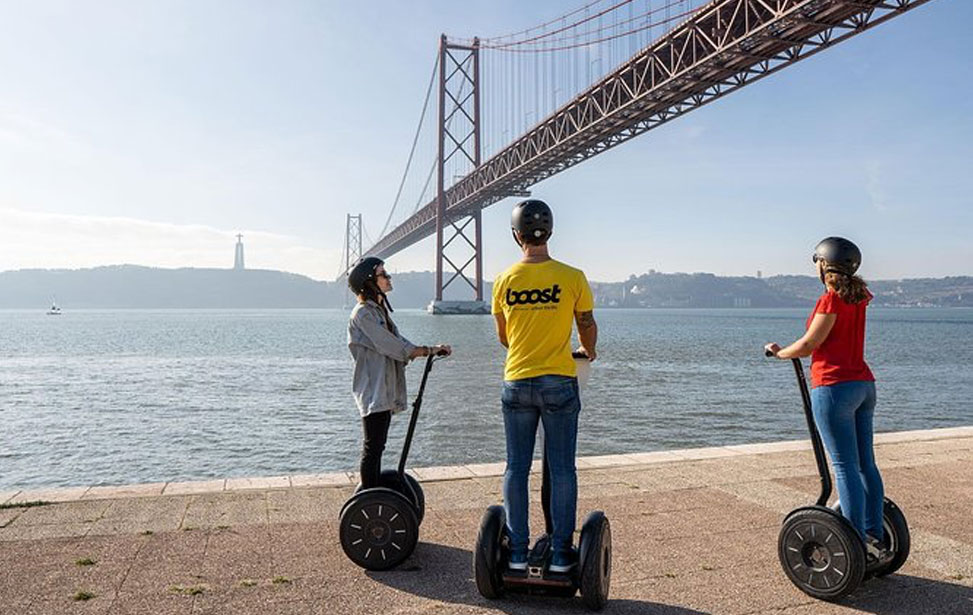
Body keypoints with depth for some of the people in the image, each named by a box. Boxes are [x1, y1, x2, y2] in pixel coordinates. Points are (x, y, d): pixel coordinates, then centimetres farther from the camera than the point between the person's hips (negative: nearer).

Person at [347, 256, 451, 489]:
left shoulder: (380, 309, 17)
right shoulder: (363, 313, -14)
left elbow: (398, 342, 11)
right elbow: (393, 347, -18)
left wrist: (431, 350, -2)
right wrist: (429, 350, -14)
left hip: (386, 391, 9)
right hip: (373, 391, -9)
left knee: (376, 447, 14)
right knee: (372, 448, -3)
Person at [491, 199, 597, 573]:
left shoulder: (504, 281, 0)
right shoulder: (572, 278, -6)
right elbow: (587, 326, 7)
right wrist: (588, 353, 29)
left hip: (517, 384, 2)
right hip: (559, 384, -2)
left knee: (516, 468, 10)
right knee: (561, 469, 7)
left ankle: (517, 552, 16)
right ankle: (560, 554, 12)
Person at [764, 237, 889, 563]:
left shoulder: (830, 300, -12)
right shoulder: (858, 298, 11)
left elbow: (808, 345, -9)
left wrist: (779, 353, 6)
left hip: (834, 386, -9)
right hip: (863, 384, 9)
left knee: (845, 466, -5)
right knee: (865, 463, 12)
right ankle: (875, 536, 19)